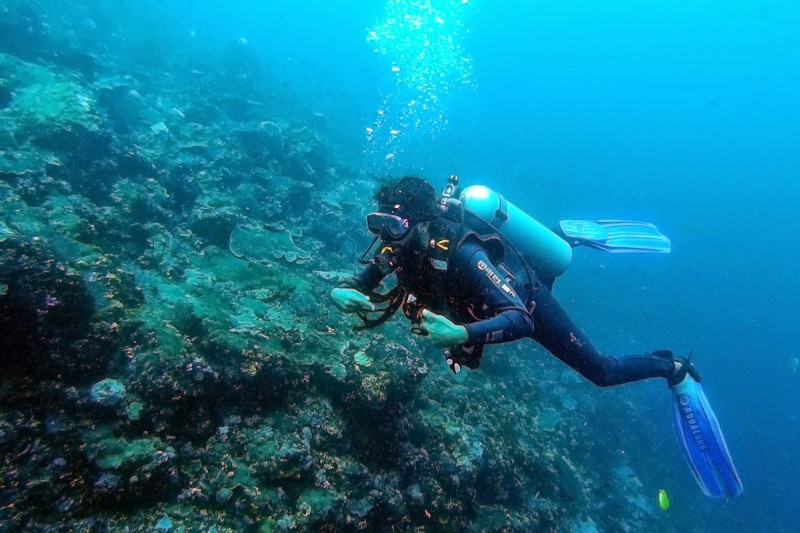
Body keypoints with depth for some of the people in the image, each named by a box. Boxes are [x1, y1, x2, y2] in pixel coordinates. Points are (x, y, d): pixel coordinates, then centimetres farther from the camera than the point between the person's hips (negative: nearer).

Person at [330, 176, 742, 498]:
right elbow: (351, 286, -13)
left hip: (529, 300, -6)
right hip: (506, 279, 7)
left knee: (602, 372, 5)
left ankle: (674, 370, 28)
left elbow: (520, 320, -48)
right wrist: (344, 295, -37)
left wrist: (461, 334, -64)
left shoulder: (460, 253, -43)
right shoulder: (398, 248, -23)